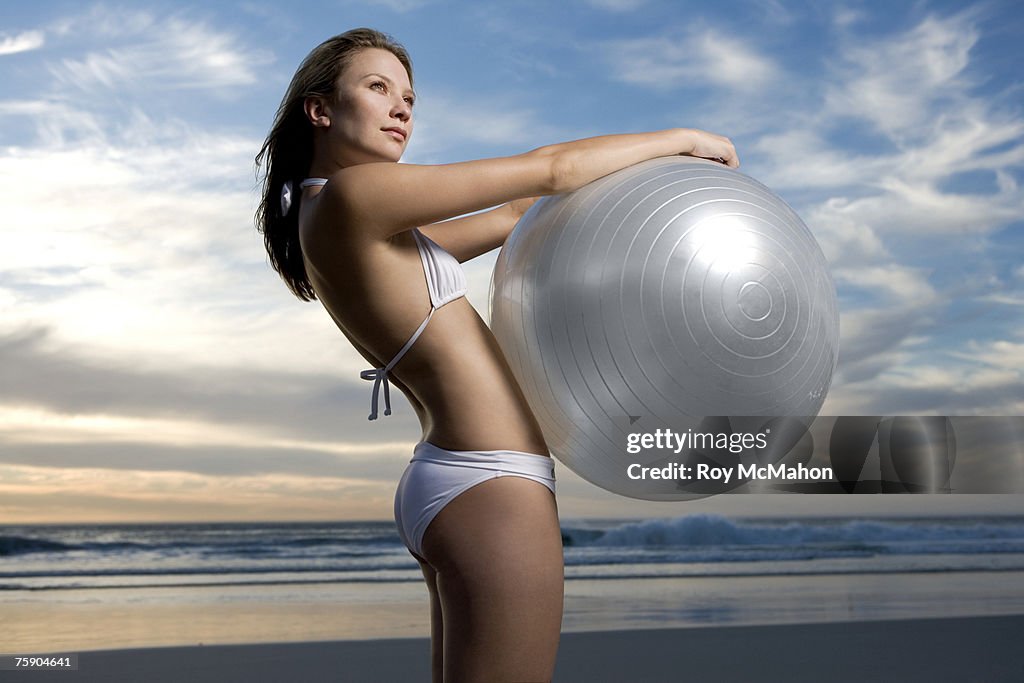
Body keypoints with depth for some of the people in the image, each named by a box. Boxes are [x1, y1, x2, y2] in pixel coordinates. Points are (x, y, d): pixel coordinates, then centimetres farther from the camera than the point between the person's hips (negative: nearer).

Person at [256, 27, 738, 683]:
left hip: (447, 479, 11)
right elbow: (549, 171, -9)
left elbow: (514, 213, 22)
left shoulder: (372, 231, 16)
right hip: (491, 489, -11)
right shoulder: (349, 194, -12)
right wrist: (677, 138, 5)